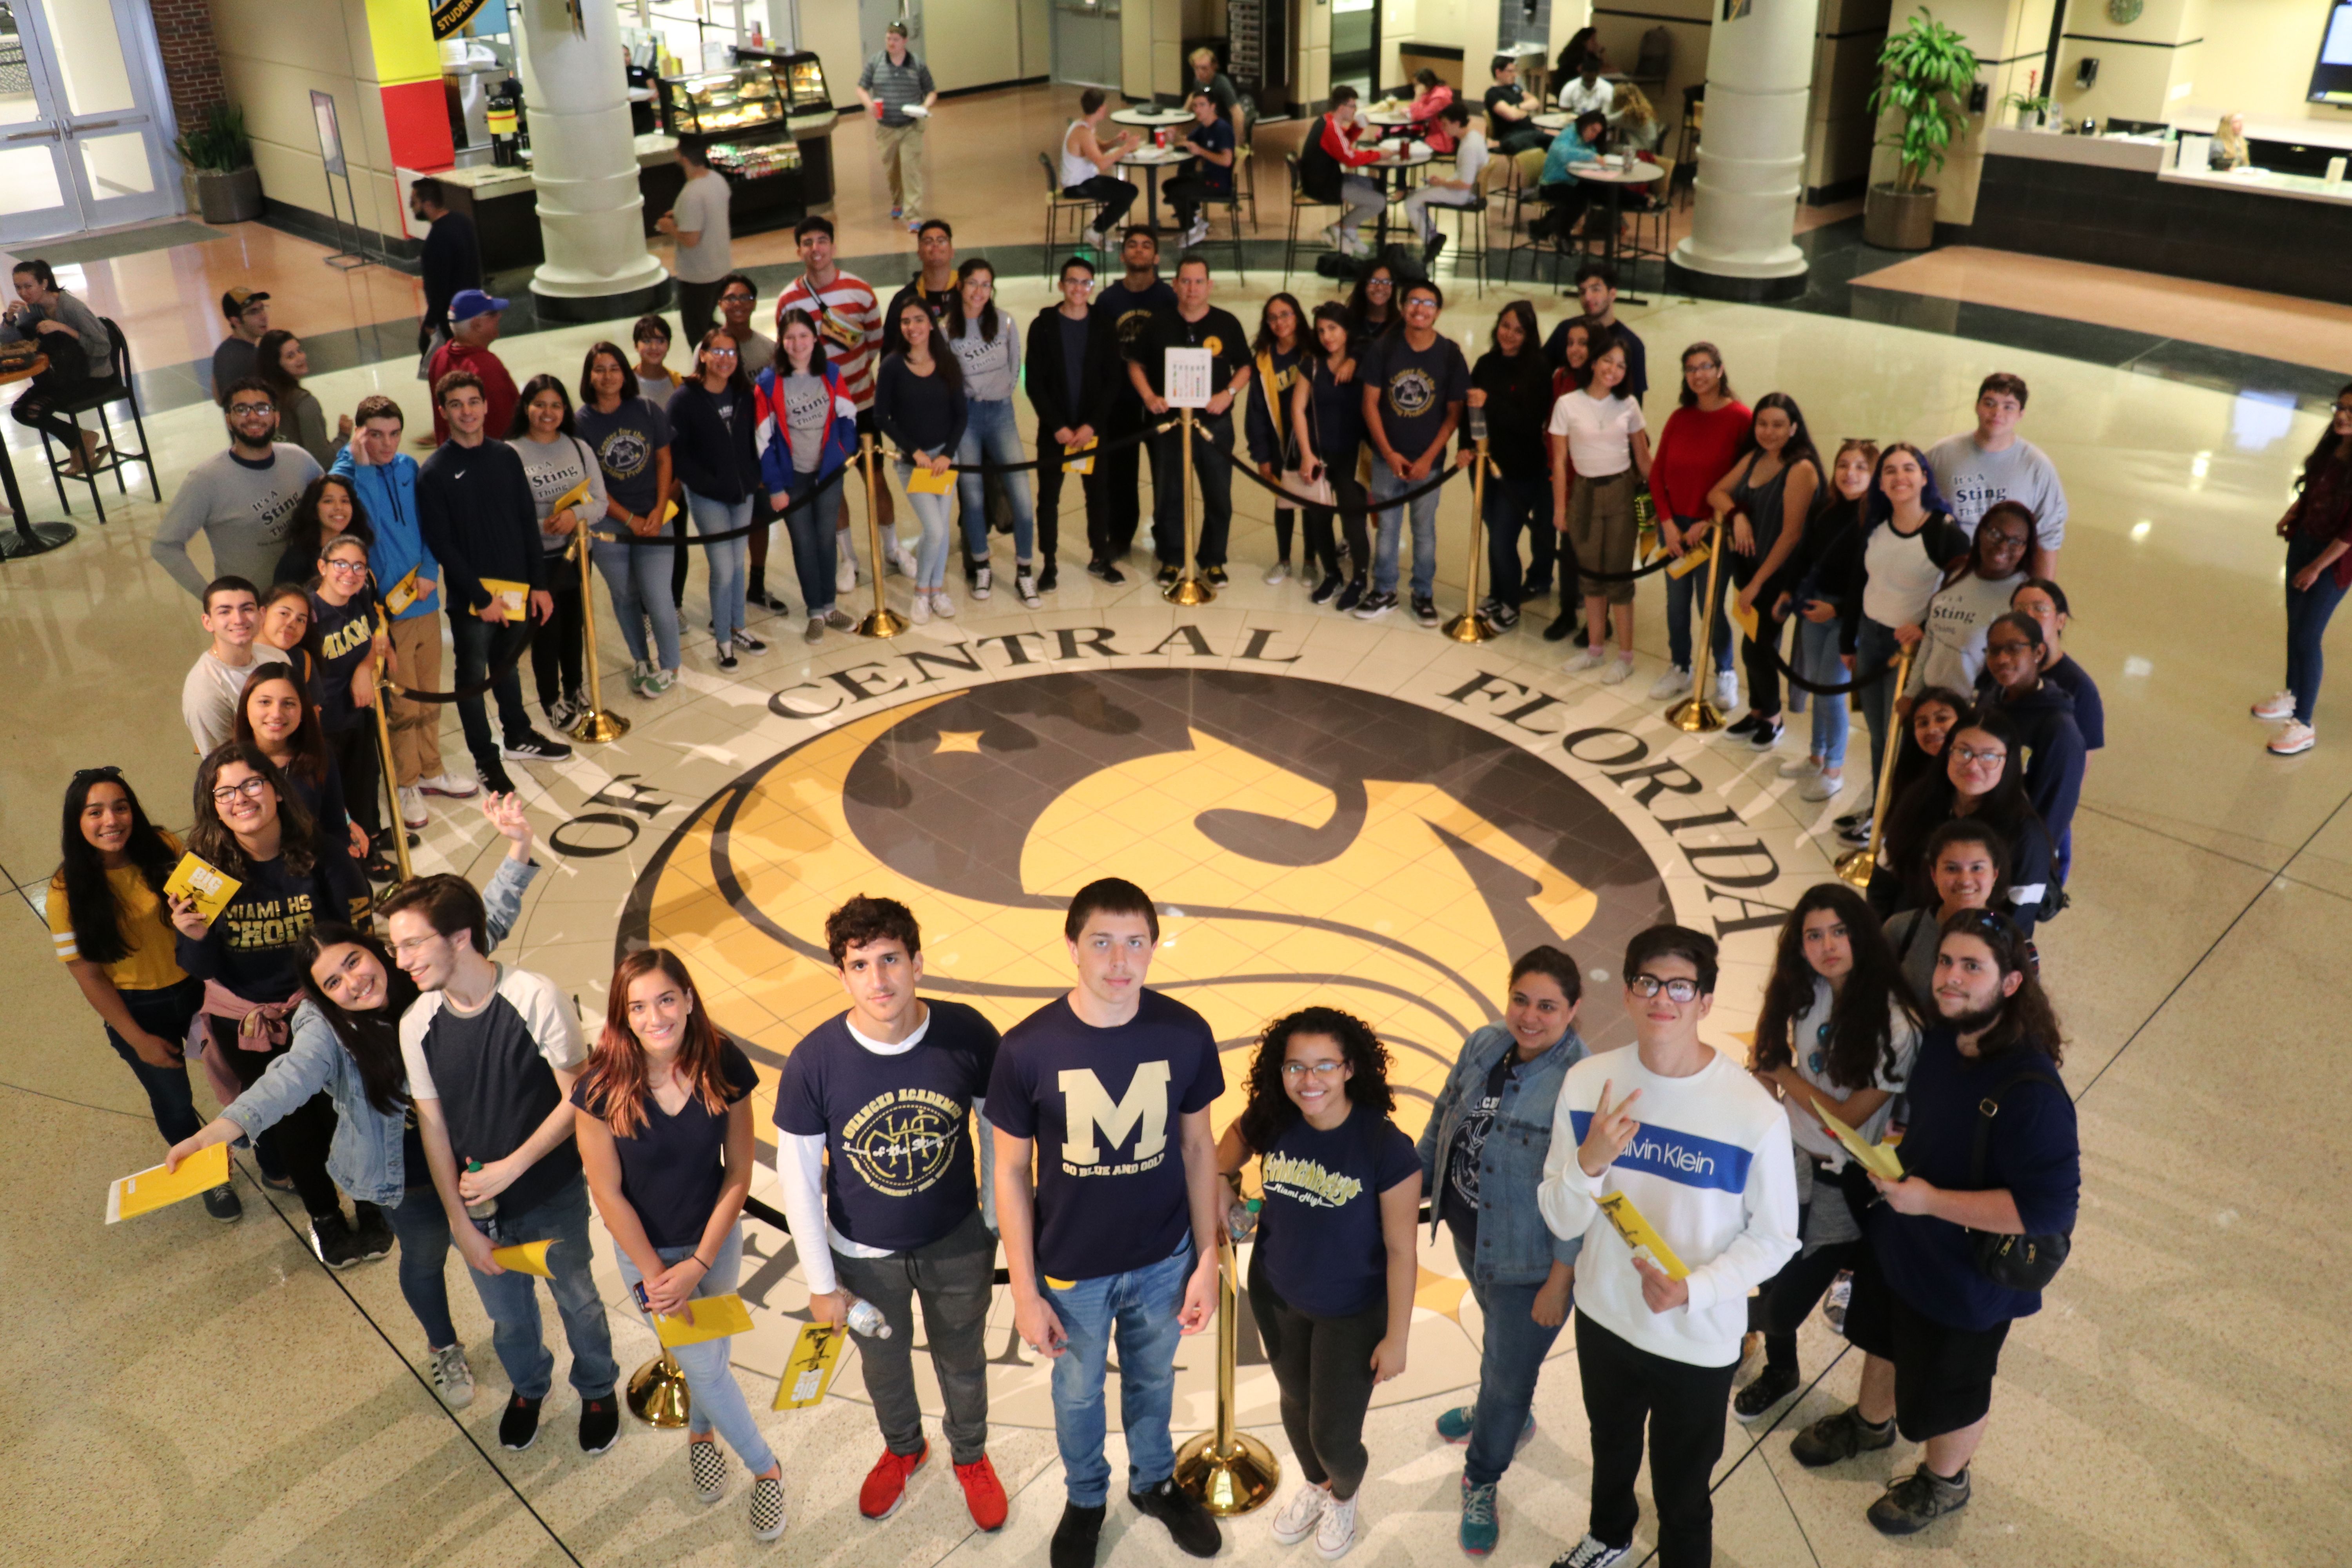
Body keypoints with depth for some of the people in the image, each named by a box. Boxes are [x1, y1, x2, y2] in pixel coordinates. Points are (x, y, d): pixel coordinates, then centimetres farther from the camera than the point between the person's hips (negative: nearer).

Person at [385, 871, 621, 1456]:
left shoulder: (536, 998, -25)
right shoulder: (416, 1024, -14)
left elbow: (577, 1097, -17)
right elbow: (433, 1128, -5)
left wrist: (511, 1167, -20)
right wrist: (461, 1225, -4)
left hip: (553, 1196, -3)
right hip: (478, 1207, 3)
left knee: (576, 1300, 19)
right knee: (509, 1318, 22)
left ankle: (597, 1391, 47)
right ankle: (528, 1387, 53)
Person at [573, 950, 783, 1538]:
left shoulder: (724, 1067, -21)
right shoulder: (602, 1088, -24)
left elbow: (738, 1174, -12)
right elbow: (608, 1193, -15)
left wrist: (697, 1265, -14)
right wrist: (654, 1273, -10)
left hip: (716, 1240, 1)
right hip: (645, 1248, -1)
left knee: (709, 1352, 18)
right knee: (705, 1367, 5)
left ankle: (700, 1432, 50)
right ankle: (765, 1468, 28)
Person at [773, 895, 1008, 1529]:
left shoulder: (968, 1035, -25)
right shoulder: (813, 1061, -26)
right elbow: (798, 1176, -13)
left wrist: (998, 1223, 1)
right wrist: (821, 1282, -7)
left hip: (959, 1243, 0)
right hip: (866, 1255, 0)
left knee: (963, 1361, 25)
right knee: (884, 1365, 27)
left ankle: (970, 1455, 56)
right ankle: (903, 1448, 59)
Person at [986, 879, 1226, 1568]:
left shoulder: (1186, 1034, -18)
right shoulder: (1027, 1049, -23)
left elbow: (1197, 1146, -4)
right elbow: (1011, 1172, -11)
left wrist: (1207, 1260, 0)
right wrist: (1024, 1292, -8)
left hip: (1163, 1260, 1)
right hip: (1073, 1270, -1)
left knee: (1152, 1381, 26)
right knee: (1078, 1394, 23)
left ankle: (1155, 1482, 55)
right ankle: (1085, 1498, 52)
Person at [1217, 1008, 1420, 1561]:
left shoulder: (1386, 1147, -29)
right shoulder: (1269, 1123, -18)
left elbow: (1400, 1249, -20)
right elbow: (1224, 1160, 6)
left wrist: (1396, 1338, -15)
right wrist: (1222, 1192, -13)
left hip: (1353, 1312, -4)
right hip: (1275, 1296, 4)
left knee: (1334, 1437, 7)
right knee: (1296, 1402, 26)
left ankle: (1345, 1496, 45)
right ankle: (1313, 1485, 59)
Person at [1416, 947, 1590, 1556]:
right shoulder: (1484, 1044, -7)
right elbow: (1445, 1116, 7)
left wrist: (1559, 1282, -19)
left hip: (1529, 1259, -6)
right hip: (1471, 1232, 6)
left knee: (1510, 1374, 13)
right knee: (1498, 1330, 32)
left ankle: (1481, 1483, 39)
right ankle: (1499, 1413, 62)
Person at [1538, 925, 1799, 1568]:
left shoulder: (1755, 1113, -24)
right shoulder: (1587, 1083, -15)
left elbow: (1775, 1239, -12)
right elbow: (1562, 1221, -11)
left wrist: (1693, 1290, -26)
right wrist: (1588, 1162, -32)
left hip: (1698, 1341, -4)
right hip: (1603, 1318, 4)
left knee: (1682, 1497, 15)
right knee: (1611, 1445, 31)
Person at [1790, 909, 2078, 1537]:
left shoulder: (2031, 1092, -36)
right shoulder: (1941, 1037, -12)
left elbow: (2050, 1208, -35)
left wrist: (1931, 1200, -34)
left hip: (1967, 1273, -7)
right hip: (1900, 1238, 7)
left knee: (1948, 1385, 20)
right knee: (1883, 1337, 32)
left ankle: (1943, 1483, 49)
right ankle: (1871, 1421, 61)